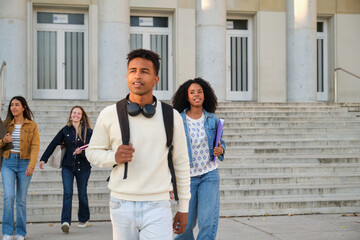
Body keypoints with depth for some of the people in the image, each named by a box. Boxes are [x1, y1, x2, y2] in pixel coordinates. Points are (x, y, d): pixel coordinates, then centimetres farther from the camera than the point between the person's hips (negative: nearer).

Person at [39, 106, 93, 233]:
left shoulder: (88, 131, -1)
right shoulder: (65, 130, 4)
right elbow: (53, 144, 7)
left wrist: (82, 152, -21)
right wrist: (43, 159, 5)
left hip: (83, 167, 0)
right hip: (67, 166, 0)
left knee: (82, 194, 10)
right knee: (67, 193, -12)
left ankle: (83, 219, 29)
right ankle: (65, 221, -19)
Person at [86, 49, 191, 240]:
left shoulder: (172, 117, 2)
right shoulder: (109, 115, 1)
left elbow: (181, 164, 8)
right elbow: (93, 152, 11)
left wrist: (183, 208, 10)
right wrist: (114, 157, -12)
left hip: (157, 206, -1)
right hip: (121, 205, 1)